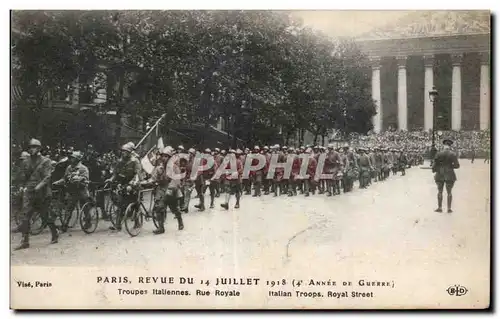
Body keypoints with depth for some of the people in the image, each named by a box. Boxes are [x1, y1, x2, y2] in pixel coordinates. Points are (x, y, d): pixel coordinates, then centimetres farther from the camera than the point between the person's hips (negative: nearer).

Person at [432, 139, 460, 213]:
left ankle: (440, 208, 14)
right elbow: (457, 165, -8)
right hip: (449, 176, 0)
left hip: (440, 175, 0)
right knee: (449, 192, 12)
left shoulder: (439, 154, -7)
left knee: (440, 191, 14)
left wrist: (434, 170, 13)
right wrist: (450, 166, 10)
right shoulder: (453, 154, -7)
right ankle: (449, 208, 12)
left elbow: (435, 164, -6)